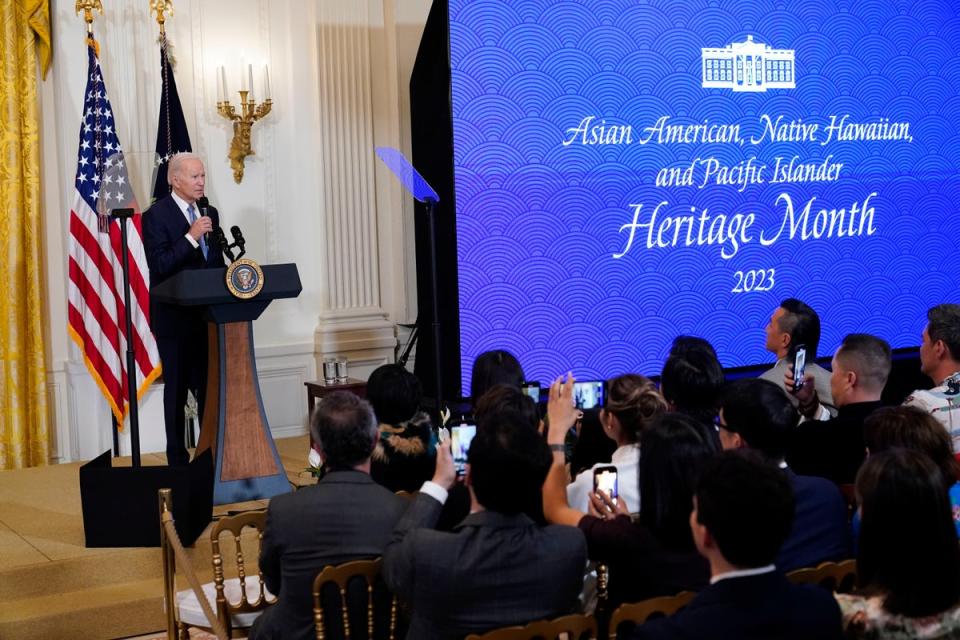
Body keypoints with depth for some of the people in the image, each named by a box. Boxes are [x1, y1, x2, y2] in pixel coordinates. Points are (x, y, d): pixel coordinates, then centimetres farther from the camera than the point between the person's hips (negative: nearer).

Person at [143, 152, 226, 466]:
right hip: (175, 318, -5)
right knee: (177, 390, 4)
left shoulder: (210, 213, 12)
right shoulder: (156, 215, -8)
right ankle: (177, 459, 12)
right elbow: (159, 266, -18)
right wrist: (191, 236, -24)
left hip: (208, 315, 5)